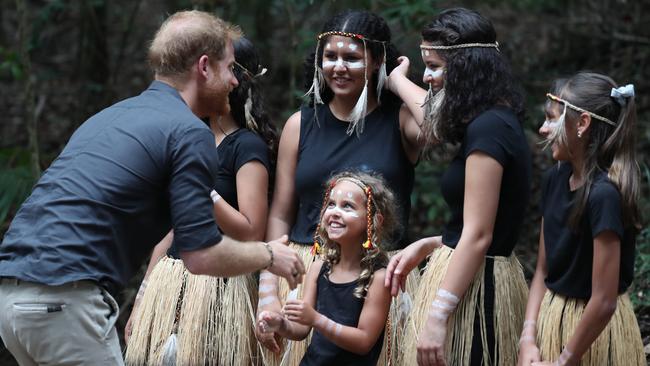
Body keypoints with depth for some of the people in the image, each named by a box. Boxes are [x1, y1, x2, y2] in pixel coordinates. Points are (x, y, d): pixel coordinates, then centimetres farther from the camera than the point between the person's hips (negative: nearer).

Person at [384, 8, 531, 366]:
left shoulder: (487, 128, -16)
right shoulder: (498, 121, 13)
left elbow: (478, 236, -20)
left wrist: (436, 318, -21)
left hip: (471, 288, -10)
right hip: (487, 279, 10)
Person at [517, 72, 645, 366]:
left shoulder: (604, 195, -24)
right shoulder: (555, 179, -1)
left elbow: (604, 302, -23)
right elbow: (543, 272, 4)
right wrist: (528, 339, -8)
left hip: (593, 330, -7)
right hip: (551, 318, 7)